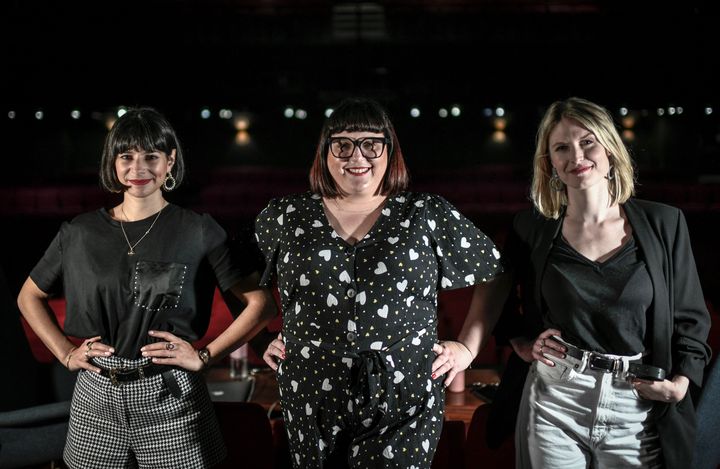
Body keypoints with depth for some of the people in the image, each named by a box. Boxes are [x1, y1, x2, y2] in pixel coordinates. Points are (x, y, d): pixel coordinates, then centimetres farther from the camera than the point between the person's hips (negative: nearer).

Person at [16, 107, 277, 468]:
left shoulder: (199, 232, -5)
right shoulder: (81, 233, 3)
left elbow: (262, 303, -6)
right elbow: (29, 297, 16)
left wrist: (204, 356, -9)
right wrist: (66, 354, 5)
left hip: (169, 397, -2)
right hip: (96, 397, 3)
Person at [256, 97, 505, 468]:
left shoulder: (430, 215, -1)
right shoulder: (285, 218, 3)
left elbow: (494, 277, 6)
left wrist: (469, 347, 2)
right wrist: (270, 337, 9)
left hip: (404, 403, -2)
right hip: (312, 400, 2)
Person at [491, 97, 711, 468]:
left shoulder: (663, 224, -2)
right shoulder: (532, 228, 0)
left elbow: (690, 318, 3)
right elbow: (502, 298, 15)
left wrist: (681, 382, -9)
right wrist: (523, 346, 0)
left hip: (640, 410, 0)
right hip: (554, 403, 0)